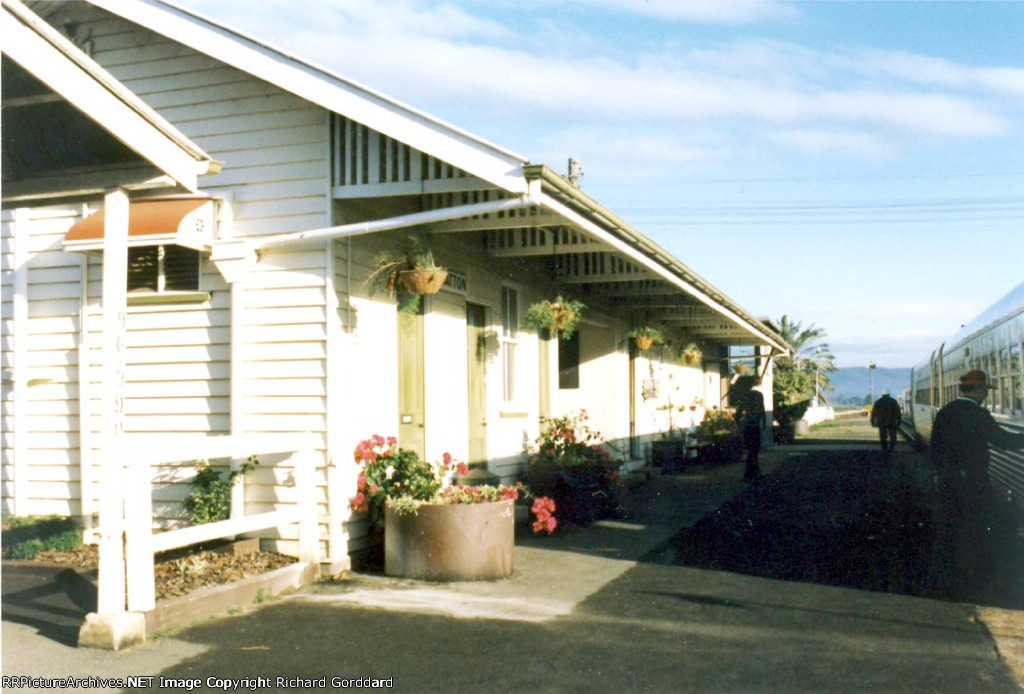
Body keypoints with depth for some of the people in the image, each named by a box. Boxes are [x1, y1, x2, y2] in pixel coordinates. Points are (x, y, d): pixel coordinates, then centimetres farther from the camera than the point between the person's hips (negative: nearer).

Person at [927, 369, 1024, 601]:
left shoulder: (944, 413, 4)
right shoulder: (977, 414, -17)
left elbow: (935, 445, 11)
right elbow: (1003, 440, -17)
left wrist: (938, 472, 20)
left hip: (947, 479, 6)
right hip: (972, 481, -6)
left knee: (947, 528, 13)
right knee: (973, 532, 6)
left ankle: (939, 579, 18)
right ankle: (968, 582, 13)